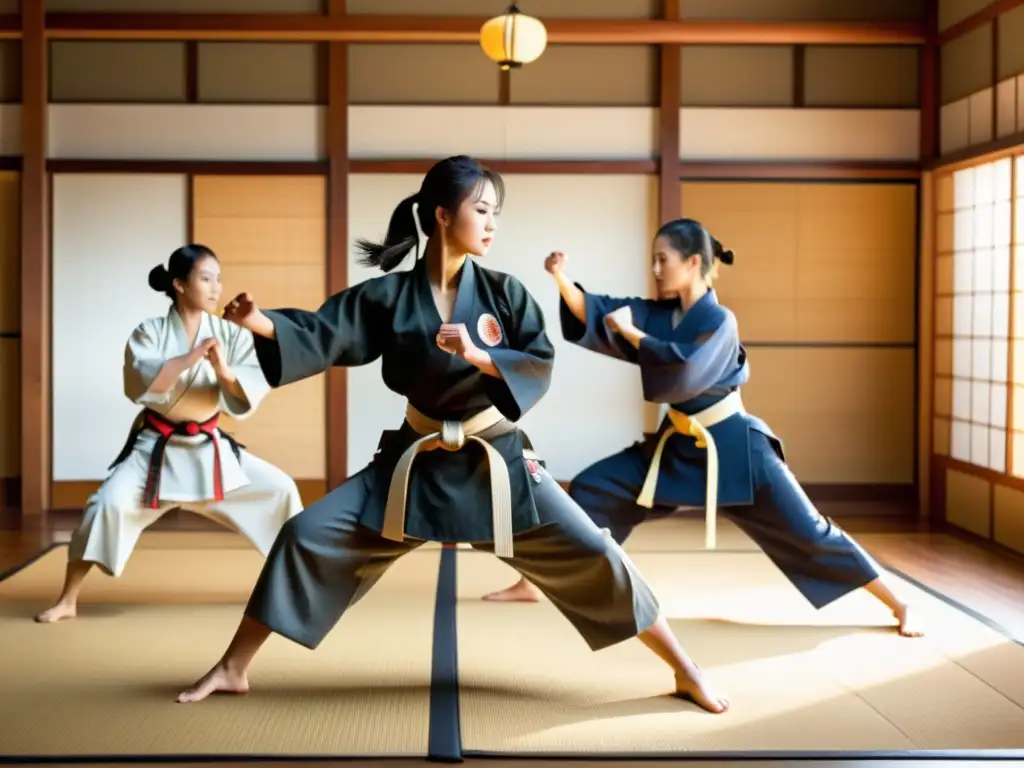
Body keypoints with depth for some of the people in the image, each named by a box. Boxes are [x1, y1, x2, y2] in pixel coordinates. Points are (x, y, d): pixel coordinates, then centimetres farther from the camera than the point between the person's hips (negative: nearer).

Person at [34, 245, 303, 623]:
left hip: (210, 448, 3)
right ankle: (67, 601, -4)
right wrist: (190, 357, -34)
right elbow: (140, 382, -26)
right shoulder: (150, 331, -9)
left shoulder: (229, 334, -4)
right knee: (110, 503, -21)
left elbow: (252, 392, -12)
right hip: (156, 447, -3)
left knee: (278, 489, 0)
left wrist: (225, 372, -32)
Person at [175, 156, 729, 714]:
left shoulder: (503, 292, -5)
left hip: (496, 461, 0)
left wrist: (478, 356, -26)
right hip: (416, 461, 1)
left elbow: (541, 365, -10)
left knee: (592, 556, -6)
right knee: (307, 537, -6)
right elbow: (320, 336, -12)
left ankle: (684, 671, 13)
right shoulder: (387, 296, -6)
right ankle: (233, 669, 11)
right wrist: (258, 322, -29)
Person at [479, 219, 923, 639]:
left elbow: (686, 371, -32)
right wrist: (561, 278, -22)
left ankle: (899, 607, 8)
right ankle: (532, 583, 12)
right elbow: (595, 314, -7)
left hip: (732, 446, -6)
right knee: (590, 490, 1)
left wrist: (630, 333, -24)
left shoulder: (720, 322, -17)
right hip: (677, 445, 6)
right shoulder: (659, 313, 2)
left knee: (807, 532, -4)